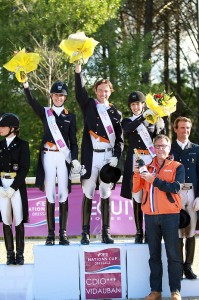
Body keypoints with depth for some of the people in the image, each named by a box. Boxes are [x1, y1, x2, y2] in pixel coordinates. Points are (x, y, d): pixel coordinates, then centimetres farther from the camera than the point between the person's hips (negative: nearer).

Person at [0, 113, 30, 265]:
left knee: (18, 221, -3)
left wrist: (13, 188, -15)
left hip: (17, 186, -4)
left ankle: (20, 254, 4)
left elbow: (24, 168, -7)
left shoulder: (22, 145, -1)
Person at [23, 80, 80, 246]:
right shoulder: (45, 112, 7)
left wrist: (75, 159, -7)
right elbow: (32, 101, -11)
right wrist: (26, 85, -30)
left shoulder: (70, 117, 10)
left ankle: (63, 233, 0)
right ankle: (51, 233, 1)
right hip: (48, 156, 0)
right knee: (50, 194, -2)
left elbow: (73, 140, 8)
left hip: (64, 157, 0)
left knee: (63, 194, -3)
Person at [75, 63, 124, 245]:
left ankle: (106, 233, 8)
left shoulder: (115, 112, 11)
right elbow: (80, 92, -9)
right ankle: (85, 233, 2)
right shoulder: (88, 106, 9)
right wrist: (78, 69, -21)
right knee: (88, 194, 0)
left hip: (109, 157, 1)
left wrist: (116, 156, -4)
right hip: (91, 157, -1)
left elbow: (120, 138, 10)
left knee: (106, 195, 4)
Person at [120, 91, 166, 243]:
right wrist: (143, 117, -20)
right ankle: (139, 232, 4)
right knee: (137, 197, -1)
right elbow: (128, 129, -12)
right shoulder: (127, 121, 14)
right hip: (135, 161, 1)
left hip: (152, 160, -1)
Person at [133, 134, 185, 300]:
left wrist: (154, 180, -16)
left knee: (172, 254, -2)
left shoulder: (177, 167, 3)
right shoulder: (147, 167, 12)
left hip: (170, 215, -3)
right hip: (151, 215, 3)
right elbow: (136, 189, 6)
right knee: (154, 255, 7)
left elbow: (175, 188, -13)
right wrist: (137, 173, -11)